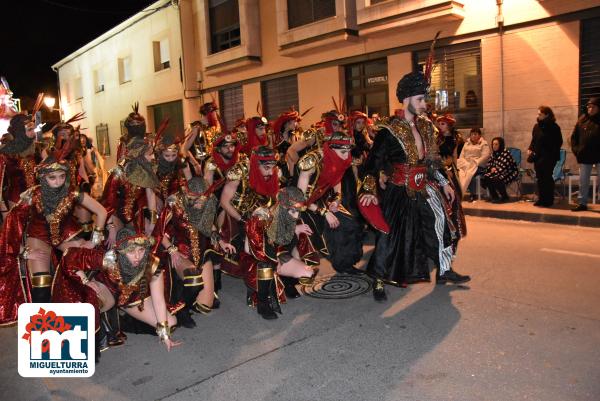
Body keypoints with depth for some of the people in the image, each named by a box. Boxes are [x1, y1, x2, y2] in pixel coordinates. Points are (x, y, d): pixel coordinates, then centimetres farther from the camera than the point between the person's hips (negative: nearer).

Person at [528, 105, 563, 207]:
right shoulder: (536, 126, 9)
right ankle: (541, 199, 17)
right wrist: (530, 149, 1)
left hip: (548, 157, -6)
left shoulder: (553, 127, -8)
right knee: (539, 178, 9)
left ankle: (549, 200, 7)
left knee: (547, 178, -3)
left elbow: (558, 143, -7)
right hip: (537, 156, 6)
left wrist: (552, 154, -14)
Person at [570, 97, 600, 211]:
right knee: (583, 182, 10)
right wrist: (575, 149, 2)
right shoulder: (582, 120, 7)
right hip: (584, 157, 3)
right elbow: (574, 136, 12)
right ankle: (582, 203, 18)